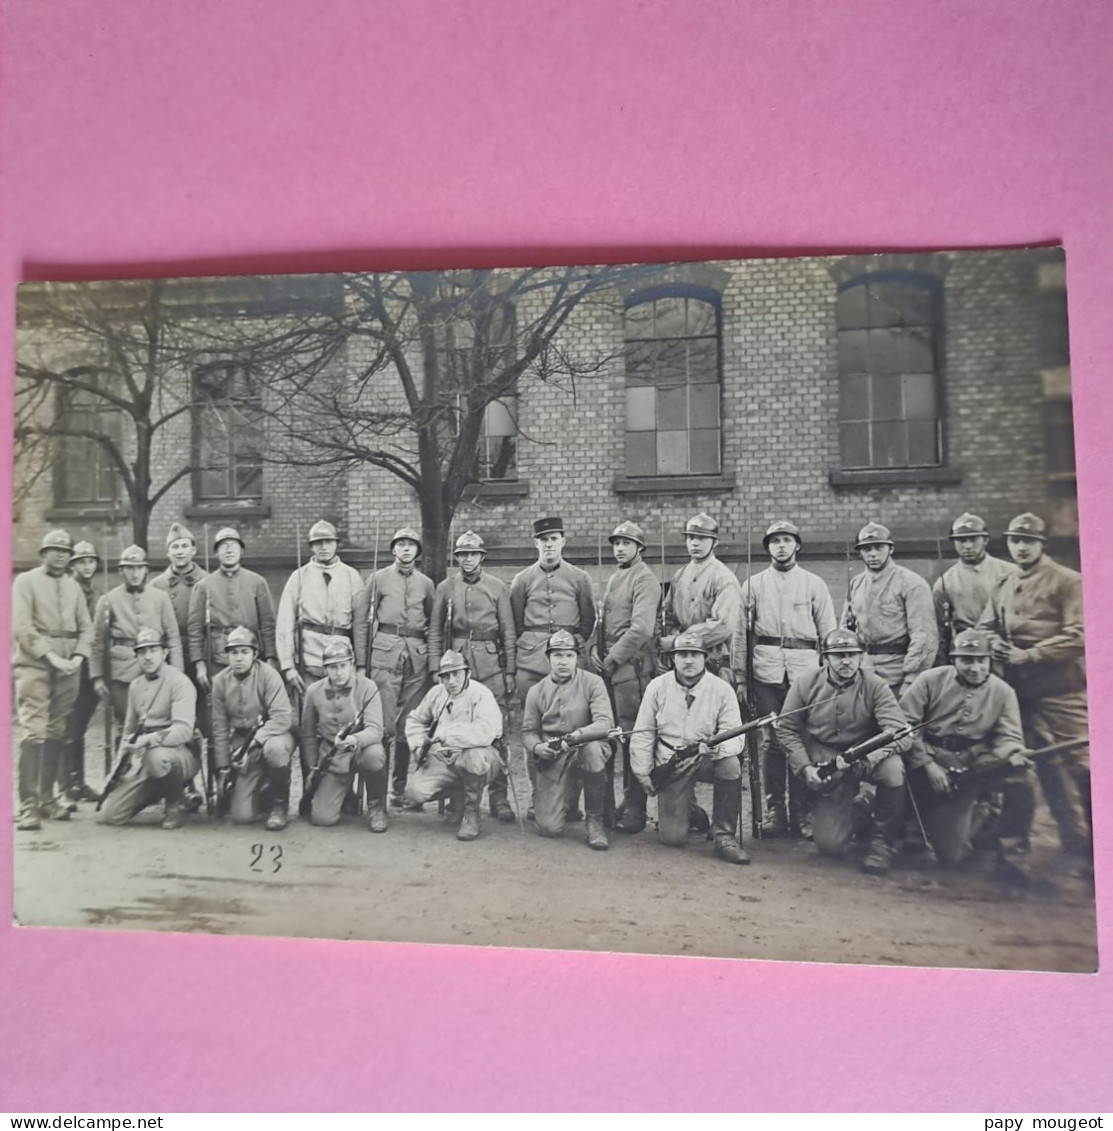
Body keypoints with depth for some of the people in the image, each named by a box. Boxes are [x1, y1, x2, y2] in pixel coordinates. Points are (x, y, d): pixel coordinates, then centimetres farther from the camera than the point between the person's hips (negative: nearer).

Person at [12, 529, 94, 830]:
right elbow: (21, 626, -9)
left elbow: (86, 627, 13)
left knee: (56, 734, 8)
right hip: (34, 666, -5)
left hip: (67, 669, 5)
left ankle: (46, 797, 18)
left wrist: (78, 657, -4)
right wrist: (51, 656, -15)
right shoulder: (25, 581, 2)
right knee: (33, 732, -10)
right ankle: (28, 806, -9)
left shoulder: (74, 587, 16)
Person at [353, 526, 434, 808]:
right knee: (383, 724, -8)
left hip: (417, 655, 3)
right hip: (385, 652, -2)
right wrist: (361, 663, -1)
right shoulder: (378, 578, 8)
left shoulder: (426, 584, 15)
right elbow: (361, 621, 5)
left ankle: (400, 789, 14)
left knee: (409, 726, 4)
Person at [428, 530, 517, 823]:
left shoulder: (498, 587, 8)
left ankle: (498, 796, 4)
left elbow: (508, 631, 7)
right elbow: (435, 631, 10)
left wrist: (510, 671, 3)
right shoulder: (445, 588, 10)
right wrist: (435, 668, 2)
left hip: (491, 663, -1)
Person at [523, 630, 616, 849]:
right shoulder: (536, 691, 5)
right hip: (551, 759, 1)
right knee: (549, 828, -13)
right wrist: (536, 747, -14)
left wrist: (576, 736, -31)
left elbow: (605, 723, -15)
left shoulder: (592, 683, -3)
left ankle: (594, 820, -16)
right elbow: (528, 731, 10)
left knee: (593, 749, -40)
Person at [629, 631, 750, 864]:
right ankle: (683, 809, 28)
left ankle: (724, 836, -17)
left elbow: (733, 734, -11)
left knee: (731, 764, -35)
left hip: (707, 761, 0)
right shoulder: (657, 686, 0)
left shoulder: (722, 689, -4)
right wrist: (643, 773, 0)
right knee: (673, 837, -11)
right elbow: (642, 732, 4)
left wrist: (717, 747, -33)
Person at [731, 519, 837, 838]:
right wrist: (739, 678, 5)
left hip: (805, 669, 0)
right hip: (765, 670, 1)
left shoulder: (815, 584, 10)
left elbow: (829, 634, 8)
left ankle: (801, 812, 9)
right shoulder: (753, 585, 12)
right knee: (770, 741, 0)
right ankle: (774, 809, 10)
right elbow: (741, 633, 10)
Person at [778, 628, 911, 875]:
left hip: (866, 756, 0)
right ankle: (852, 810, 29)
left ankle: (883, 840, -9)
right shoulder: (806, 684, -6)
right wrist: (806, 767, -12)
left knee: (893, 768, -37)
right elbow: (787, 729, 1)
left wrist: (863, 756, -36)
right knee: (830, 845, -11)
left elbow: (900, 732, -21)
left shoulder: (874, 685, -11)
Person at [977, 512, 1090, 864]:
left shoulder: (1068, 582, -4)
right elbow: (985, 627, 17)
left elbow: (1078, 636, -13)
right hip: (1023, 690, 6)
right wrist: (997, 645, -5)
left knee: (1080, 763, -6)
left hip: (1063, 690, -6)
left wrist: (1027, 655, -16)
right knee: (1048, 768, 10)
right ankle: (1075, 844, 21)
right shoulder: (1003, 587, 14)